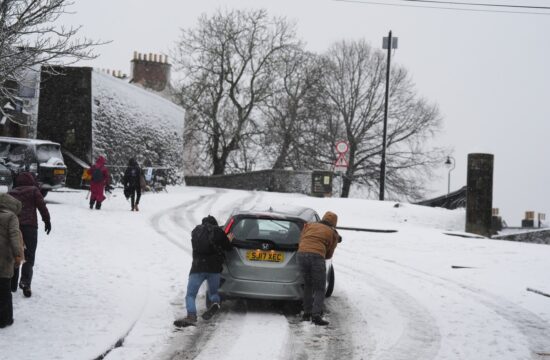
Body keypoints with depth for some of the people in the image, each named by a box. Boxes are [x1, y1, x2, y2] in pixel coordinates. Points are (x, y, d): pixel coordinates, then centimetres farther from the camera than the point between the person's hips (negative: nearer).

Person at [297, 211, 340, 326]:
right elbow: (329, 254, 20)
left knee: (308, 286, 21)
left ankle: (307, 313, 19)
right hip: (317, 256, -3)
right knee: (319, 289, 4)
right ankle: (316, 315, -13)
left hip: (301, 253, 4)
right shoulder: (333, 233, 18)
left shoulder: (309, 225, 25)